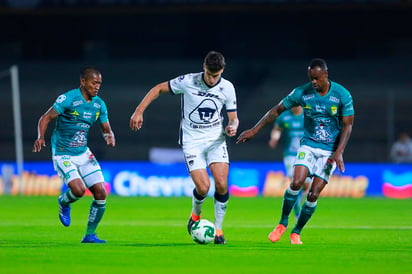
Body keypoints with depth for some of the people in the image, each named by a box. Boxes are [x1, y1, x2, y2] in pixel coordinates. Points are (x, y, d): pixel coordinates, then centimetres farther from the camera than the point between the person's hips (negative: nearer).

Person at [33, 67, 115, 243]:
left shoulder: (99, 104, 3)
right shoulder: (68, 99, -15)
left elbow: (106, 129, 11)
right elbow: (46, 118, -16)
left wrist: (109, 137, -13)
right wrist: (40, 137, -34)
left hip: (83, 154, 6)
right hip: (63, 155, -6)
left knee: (101, 193, -3)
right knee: (78, 190, -25)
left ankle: (90, 235, 12)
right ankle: (63, 203, 13)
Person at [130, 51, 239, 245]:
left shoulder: (227, 88, -4)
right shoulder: (188, 82, -12)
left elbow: (233, 118, 6)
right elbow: (158, 89, -1)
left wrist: (233, 127, -18)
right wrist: (139, 112, -8)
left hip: (216, 140, 2)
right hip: (191, 141, -2)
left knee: (221, 184, -14)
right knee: (203, 187, -15)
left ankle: (218, 229, 5)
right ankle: (195, 215, 20)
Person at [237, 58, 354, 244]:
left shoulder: (342, 95, -10)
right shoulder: (302, 93, -7)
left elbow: (347, 126, -6)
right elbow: (277, 110, 2)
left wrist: (338, 153, -17)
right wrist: (254, 130, -2)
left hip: (330, 151, -1)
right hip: (308, 146, 1)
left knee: (313, 194, -9)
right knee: (296, 183, -21)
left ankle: (296, 232, 10)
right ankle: (283, 223, 0)